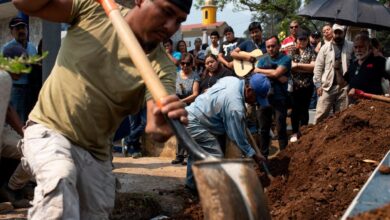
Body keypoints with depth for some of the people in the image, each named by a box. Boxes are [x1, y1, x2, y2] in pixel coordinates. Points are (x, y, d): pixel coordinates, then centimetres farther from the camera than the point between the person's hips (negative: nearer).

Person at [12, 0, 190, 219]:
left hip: (95, 152, 3)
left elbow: (153, 127, -27)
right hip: (48, 130, -2)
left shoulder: (161, 66, -12)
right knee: (60, 179, -32)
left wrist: (162, 127, -52)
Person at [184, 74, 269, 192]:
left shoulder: (233, 79, 0)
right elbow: (237, 136, -17)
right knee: (215, 157, -11)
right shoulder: (235, 106, -26)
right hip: (193, 124, -11)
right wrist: (253, 155, -4)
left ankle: (191, 184, 36)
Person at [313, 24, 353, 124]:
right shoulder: (325, 47, 6)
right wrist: (318, 84, -2)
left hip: (344, 86, 0)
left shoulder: (351, 47, 2)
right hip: (327, 86, 0)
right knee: (321, 114, -2)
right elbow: (318, 67, 5)